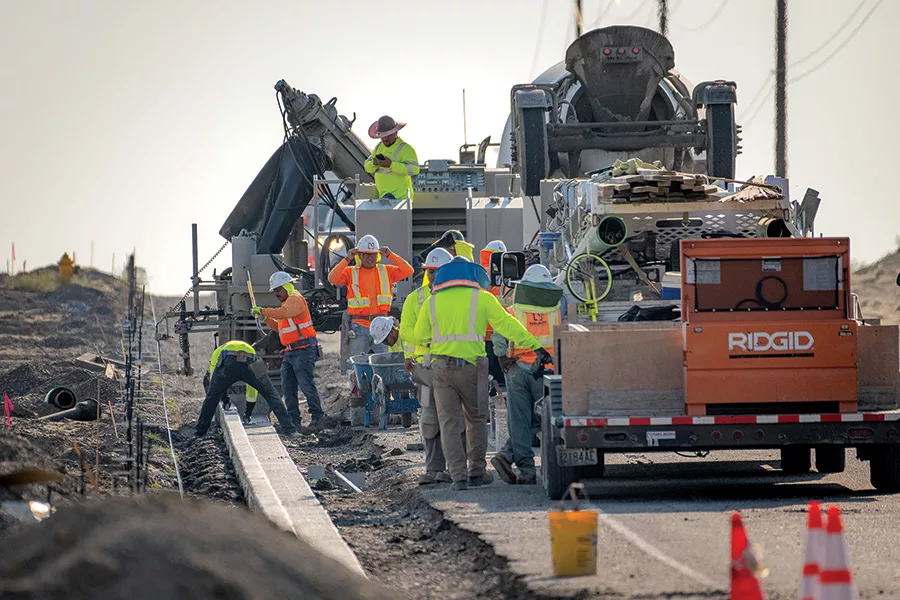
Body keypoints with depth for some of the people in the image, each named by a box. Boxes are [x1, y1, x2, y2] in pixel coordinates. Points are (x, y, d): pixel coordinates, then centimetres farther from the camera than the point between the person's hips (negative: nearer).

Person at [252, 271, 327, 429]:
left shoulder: (295, 299, -6)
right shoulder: (287, 302, 25)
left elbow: (285, 313, -27)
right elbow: (279, 327, 29)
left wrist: (263, 311, -21)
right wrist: (265, 318, 15)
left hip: (303, 351, -10)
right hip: (289, 353, 10)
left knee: (307, 385, -12)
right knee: (288, 387, 5)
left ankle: (318, 417, -10)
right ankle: (293, 420, 6)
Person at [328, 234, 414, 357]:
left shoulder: (386, 271, 10)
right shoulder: (351, 272, 5)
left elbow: (408, 271, 0)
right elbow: (332, 278, -9)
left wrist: (390, 256, -6)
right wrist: (347, 259, -12)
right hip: (359, 326, -1)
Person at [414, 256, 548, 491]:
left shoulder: (433, 302, 9)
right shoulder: (481, 298, 3)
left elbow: (420, 336, 14)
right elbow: (507, 325, -1)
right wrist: (535, 346, 0)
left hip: (440, 366, 1)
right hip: (470, 366, -1)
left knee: (449, 423, 3)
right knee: (476, 419, 14)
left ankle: (458, 476, -5)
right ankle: (476, 471, 15)